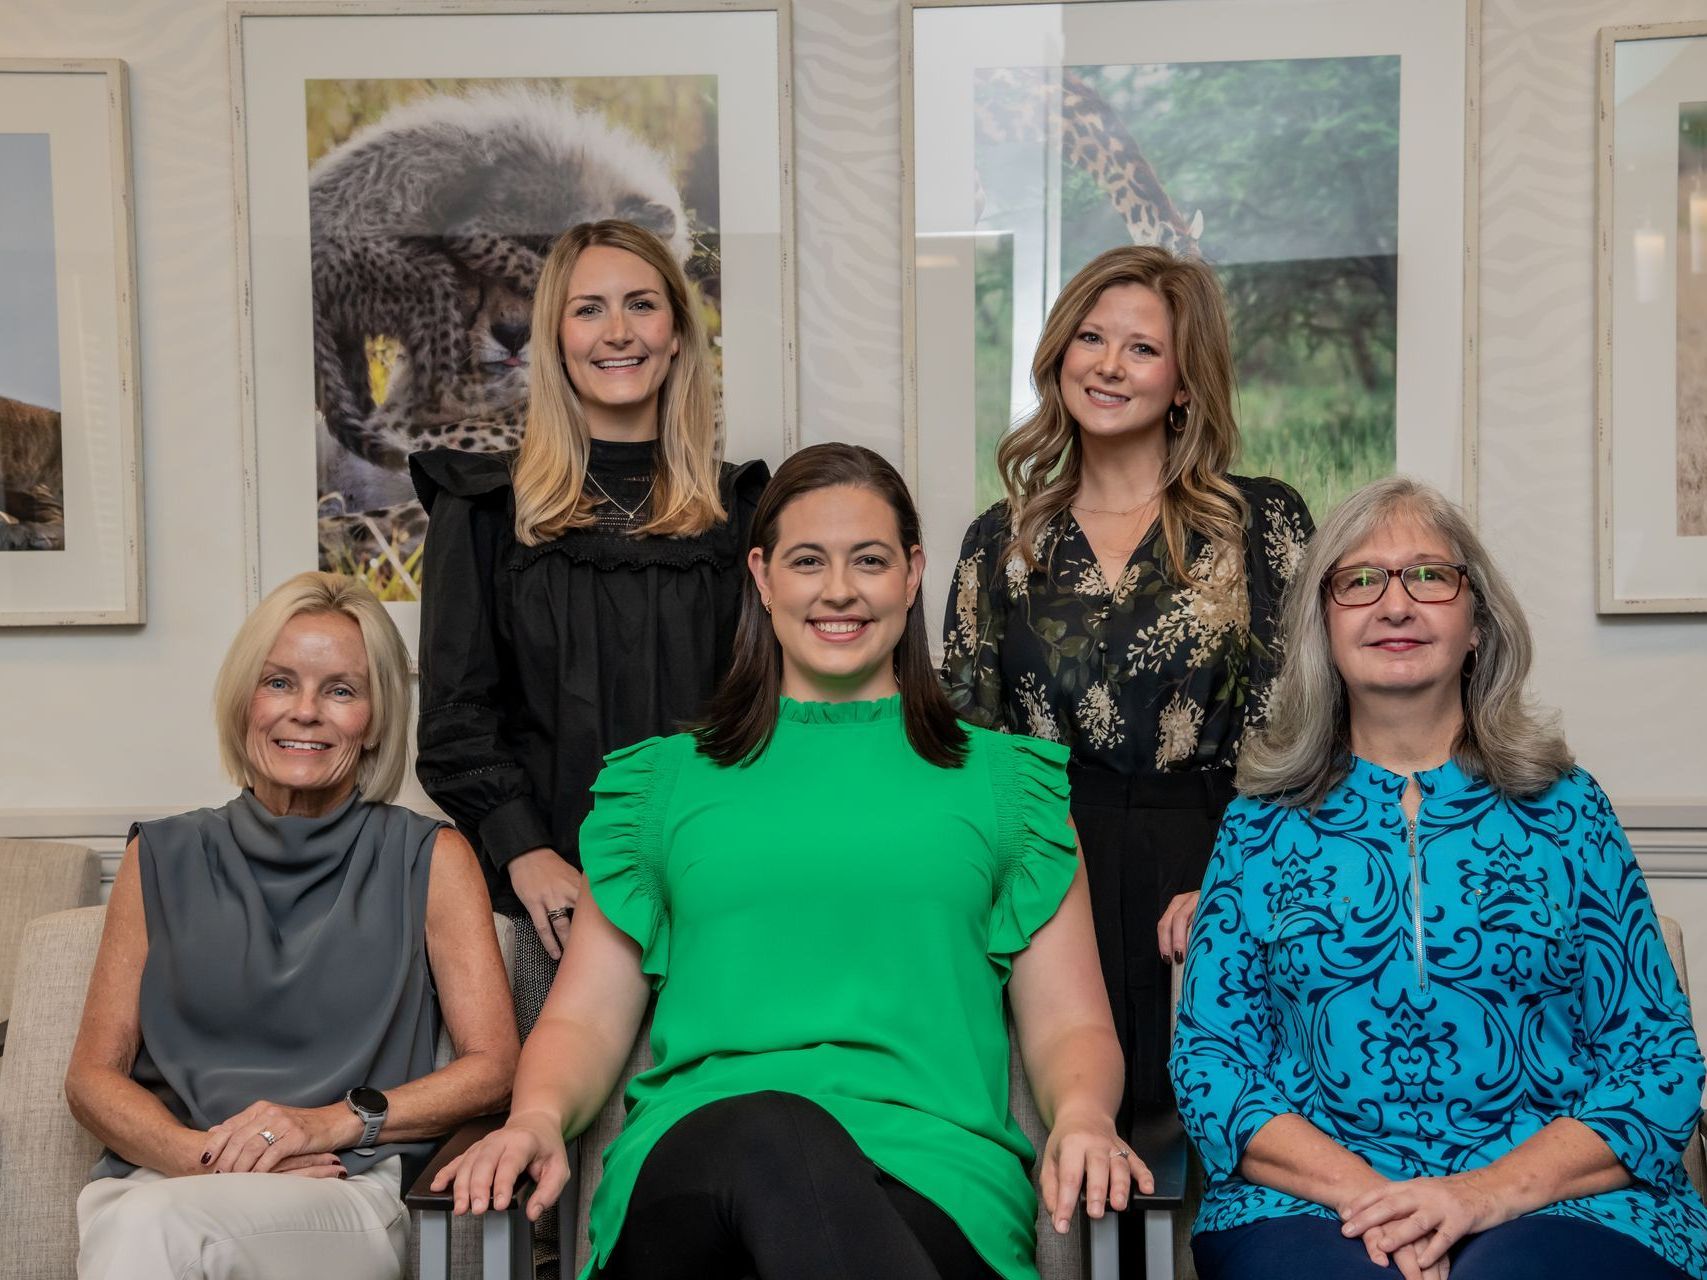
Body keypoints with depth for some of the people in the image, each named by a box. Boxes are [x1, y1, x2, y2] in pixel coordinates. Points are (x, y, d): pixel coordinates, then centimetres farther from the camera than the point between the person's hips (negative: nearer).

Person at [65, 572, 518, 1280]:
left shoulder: (430, 860, 10)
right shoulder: (164, 861, 15)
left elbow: (492, 1066, 3)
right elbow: (93, 1075, 11)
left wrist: (334, 1121, -13)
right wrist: (200, 1154, -10)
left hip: (344, 1192, -2)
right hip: (156, 1175, 3)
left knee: (154, 1222, -35)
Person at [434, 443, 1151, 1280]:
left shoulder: (1003, 779, 20)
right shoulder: (662, 781, 22)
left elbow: (1068, 1022, 15)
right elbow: (585, 1017, 17)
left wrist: (1081, 1119, -8)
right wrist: (537, 1118, -5)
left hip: (931, 1176, 0)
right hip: (694, 1146, 0)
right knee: (772, 1135, -39)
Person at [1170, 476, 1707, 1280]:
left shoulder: (1564, 809, 8)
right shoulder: (1262, 824, 10)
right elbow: (1208, 1057, 5)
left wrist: (1490, 1192, -13)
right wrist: (1361, 1190, -13)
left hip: (1554, 1200, -1)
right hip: (1313, 1201, 1)